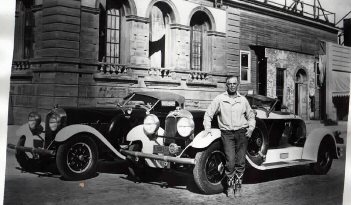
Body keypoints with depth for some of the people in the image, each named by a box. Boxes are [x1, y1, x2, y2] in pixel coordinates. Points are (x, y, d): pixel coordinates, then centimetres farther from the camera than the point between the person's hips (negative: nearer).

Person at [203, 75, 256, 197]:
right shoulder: (219, 99, 4)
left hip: (241, 133, 2)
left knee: (240, 162, 1)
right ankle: (230, 186, 9)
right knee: (230, 162, -10)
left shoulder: (243, 100, 12)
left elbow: (251, 116, 23)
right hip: (226, 133, -2)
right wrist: (207, 128, -2)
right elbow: (208, 114, 8)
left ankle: (238, 185, 17)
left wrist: (251, 128, 8)